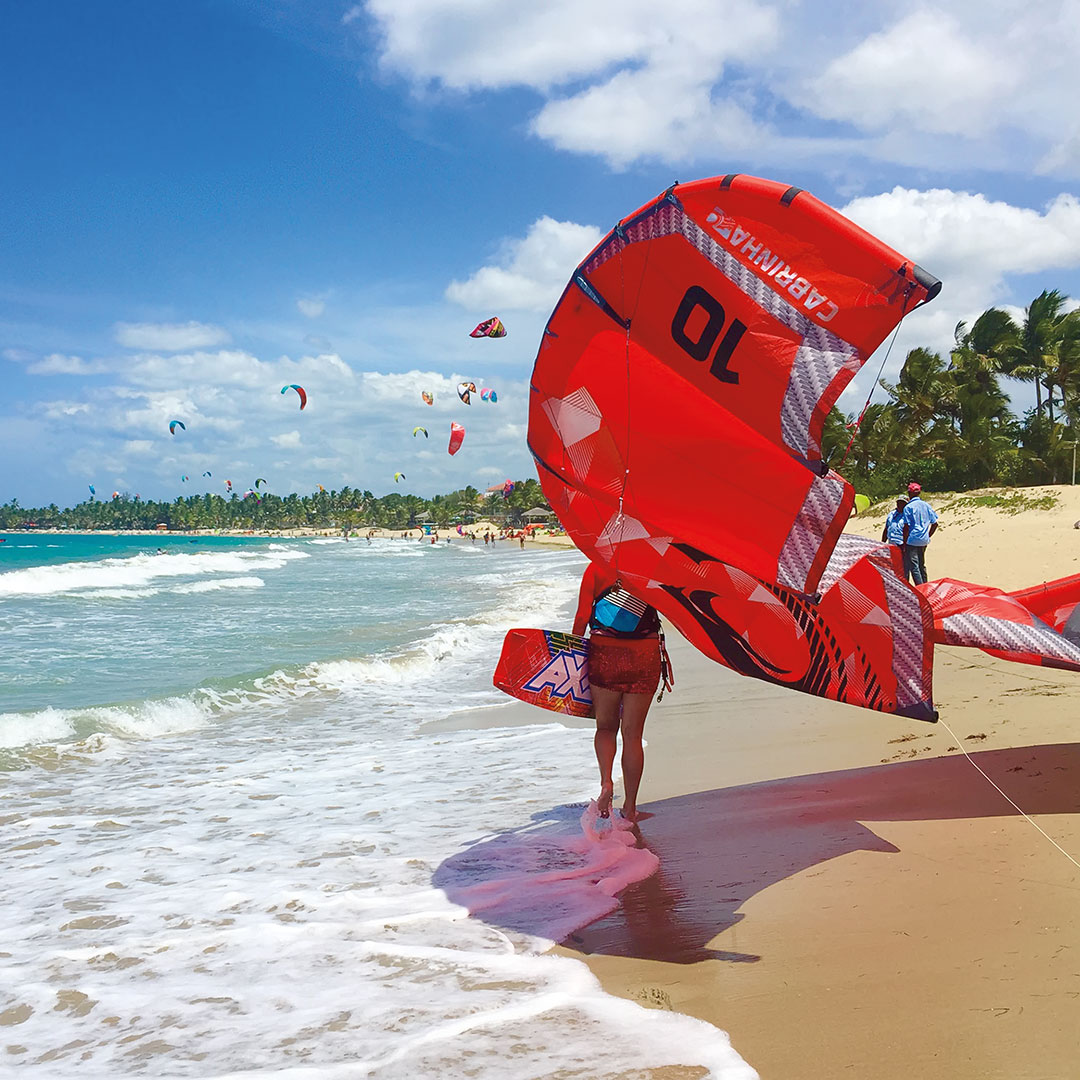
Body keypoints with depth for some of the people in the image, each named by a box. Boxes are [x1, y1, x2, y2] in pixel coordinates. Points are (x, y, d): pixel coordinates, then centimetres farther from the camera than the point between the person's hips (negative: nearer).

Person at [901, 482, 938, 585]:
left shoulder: (908, 507, -10)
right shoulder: (926, 505, 9)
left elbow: (906, 527, -13)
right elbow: (935, 523, 11)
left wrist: (904, 543, -8)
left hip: (912, 541, -7)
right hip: (924, 541, 7)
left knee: (913, 567, -6)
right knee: (922, 565, 17)